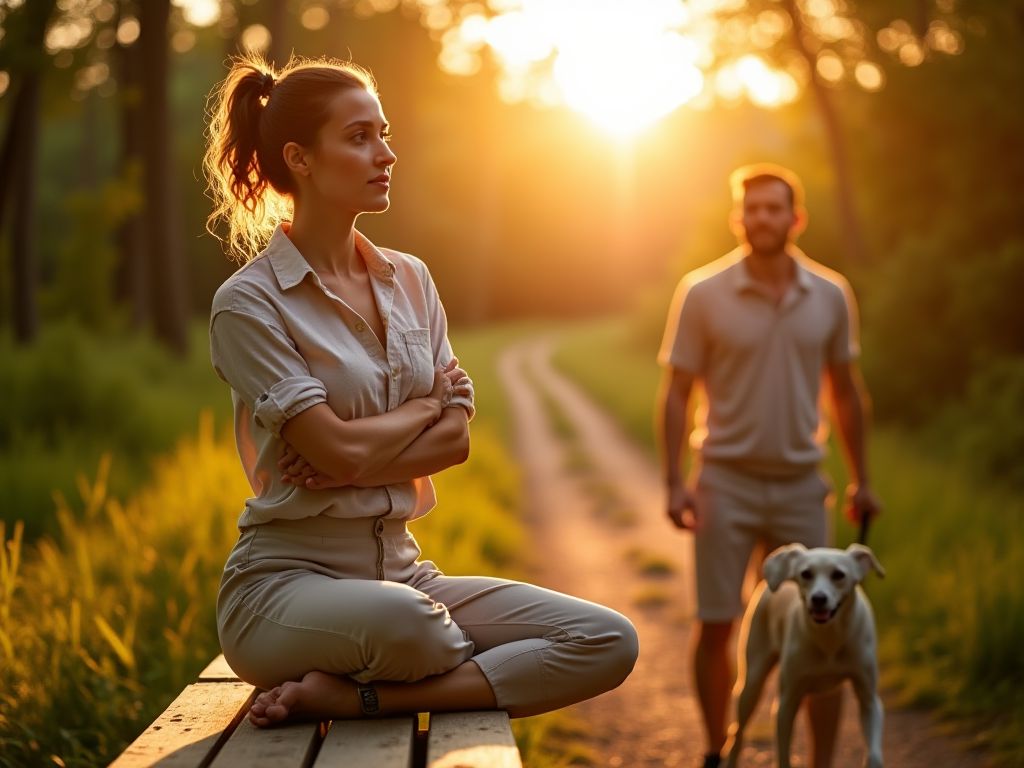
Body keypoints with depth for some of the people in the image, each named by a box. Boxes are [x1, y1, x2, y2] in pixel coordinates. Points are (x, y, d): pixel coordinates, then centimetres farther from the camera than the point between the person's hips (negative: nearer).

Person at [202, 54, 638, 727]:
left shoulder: (410, 280, 12)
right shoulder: (249, 304, -7)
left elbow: (457, 437, 5)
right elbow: (341, 448, -16)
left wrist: (355, 466, -12)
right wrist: (428, 403, 2)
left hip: (401, 568, 7)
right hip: (286, 580, -7)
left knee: (611, 642, -14)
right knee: (402, 619, -44)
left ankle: (354, 695, -14)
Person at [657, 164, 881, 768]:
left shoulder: (831, 295, 3)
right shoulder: (703, 294, -4)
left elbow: (847, 392, 11)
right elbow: (677, 393, -2)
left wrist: (861, 479, 12)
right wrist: (675, 482, -9)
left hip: (800, 485, 2)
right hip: (726, 482, -2)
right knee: (716, 625, 3)